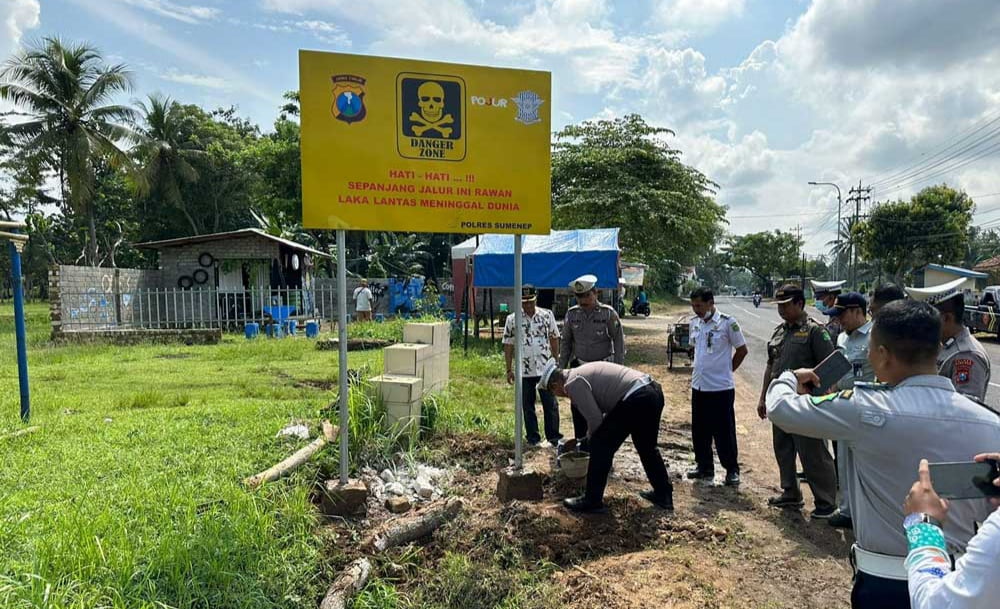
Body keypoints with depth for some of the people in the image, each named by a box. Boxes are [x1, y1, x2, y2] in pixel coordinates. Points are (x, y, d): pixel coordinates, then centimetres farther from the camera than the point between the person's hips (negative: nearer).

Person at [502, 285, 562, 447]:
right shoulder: (512, 319, 0)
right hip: (524, 371, 0)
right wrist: (509, 370, 2)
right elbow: (508, 345, 3)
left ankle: (554, 436, 15)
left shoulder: (547, 315, 1)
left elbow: (554, 339, 8)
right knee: (527, 406, 9)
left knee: (550, 404, 4)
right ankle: (533, 438, 20)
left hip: (545, 368, 0)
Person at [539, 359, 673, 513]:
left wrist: (591, 435, 14)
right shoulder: (582, 373, 26)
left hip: (635, 400, -10)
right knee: (647, 448, 28)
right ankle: (664, 494, 40)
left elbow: (595, 419, -8)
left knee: (601, 447, 4)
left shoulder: (573, 383, -3)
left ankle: (592, 501, 14)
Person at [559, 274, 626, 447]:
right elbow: (566, 342, 8)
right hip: (579, 366, 3)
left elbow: (619, 341, -5)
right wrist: (561, 368, 7)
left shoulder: (608, 313, -9)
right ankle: (581, 441, 19)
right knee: (577, 406, 4)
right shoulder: (571, 314, 0)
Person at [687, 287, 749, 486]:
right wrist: (701, 369, 11)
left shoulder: (727, 323, -12)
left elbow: (742, 350, -3)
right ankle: (704, 466, 27)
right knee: (699, 431, 13)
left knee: (724, 431, 3)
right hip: (698, 386, 6)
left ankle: (732, 470, 17)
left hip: (721, 387, -6)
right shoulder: (694, 323, 6)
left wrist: (726, 370, 1)